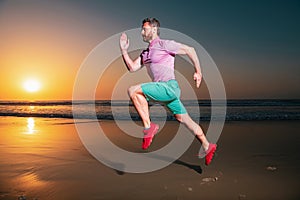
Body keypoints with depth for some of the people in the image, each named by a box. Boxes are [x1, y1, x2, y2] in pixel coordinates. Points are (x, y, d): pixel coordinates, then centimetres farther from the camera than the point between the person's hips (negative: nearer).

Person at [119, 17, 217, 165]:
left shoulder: (164, 44, -4)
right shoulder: (145, 53, 21)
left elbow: (190, 50, -3)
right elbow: (132, 68, 16)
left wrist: (198, 72, -4)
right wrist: (124, 50, 10)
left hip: (169, 87, -9)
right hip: (163, 89, 9)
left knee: (133, 91, -17)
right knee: (183, 118, 13)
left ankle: (148, 126, -13)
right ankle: (207, 146, 24)